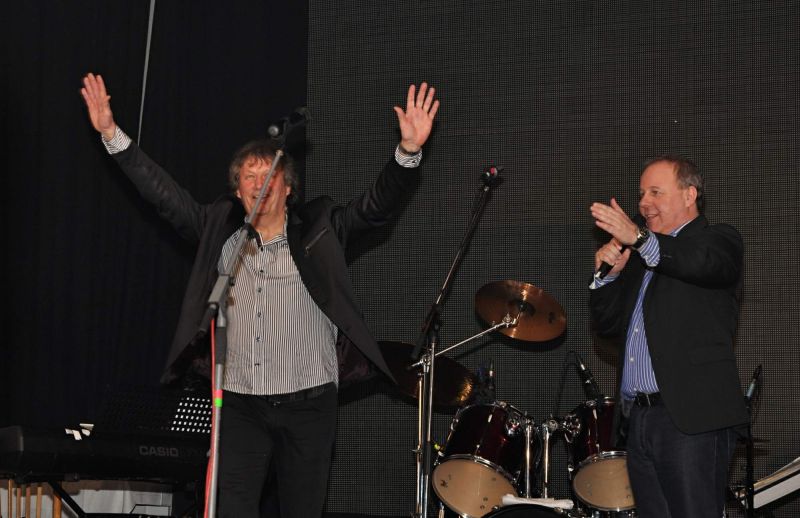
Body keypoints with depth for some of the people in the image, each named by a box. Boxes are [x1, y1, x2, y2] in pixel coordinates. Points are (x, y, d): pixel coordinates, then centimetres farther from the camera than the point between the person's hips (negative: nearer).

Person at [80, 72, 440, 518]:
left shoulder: (319, 229, 3)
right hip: (240, 404, 1)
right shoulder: (221, 231, 7)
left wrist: (409, 151, -22)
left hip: (308, 403, -1)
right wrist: (112, 134, 1)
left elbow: (378, 205, -6)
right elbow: (165, 194, 7)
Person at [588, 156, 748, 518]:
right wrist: (608, 273, 4)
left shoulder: (718, 240, 3)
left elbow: (703, 261, -22)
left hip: (692, 418, -7)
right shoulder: (640, 259, 24)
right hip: (641, 418, 7)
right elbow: (606, 325, 21)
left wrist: (639, 237, -35)